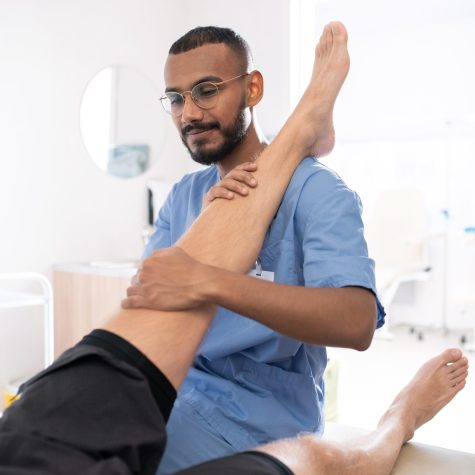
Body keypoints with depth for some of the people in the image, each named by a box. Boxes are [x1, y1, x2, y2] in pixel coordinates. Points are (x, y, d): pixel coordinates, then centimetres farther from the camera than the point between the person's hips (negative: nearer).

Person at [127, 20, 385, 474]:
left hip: (257, 413, -6)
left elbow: (356, 322, -26)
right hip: (172, 385, 6)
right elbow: (144, 301, -1)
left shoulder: (317, 190, -11)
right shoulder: (183, 195, 10)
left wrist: (209, 282, -38)